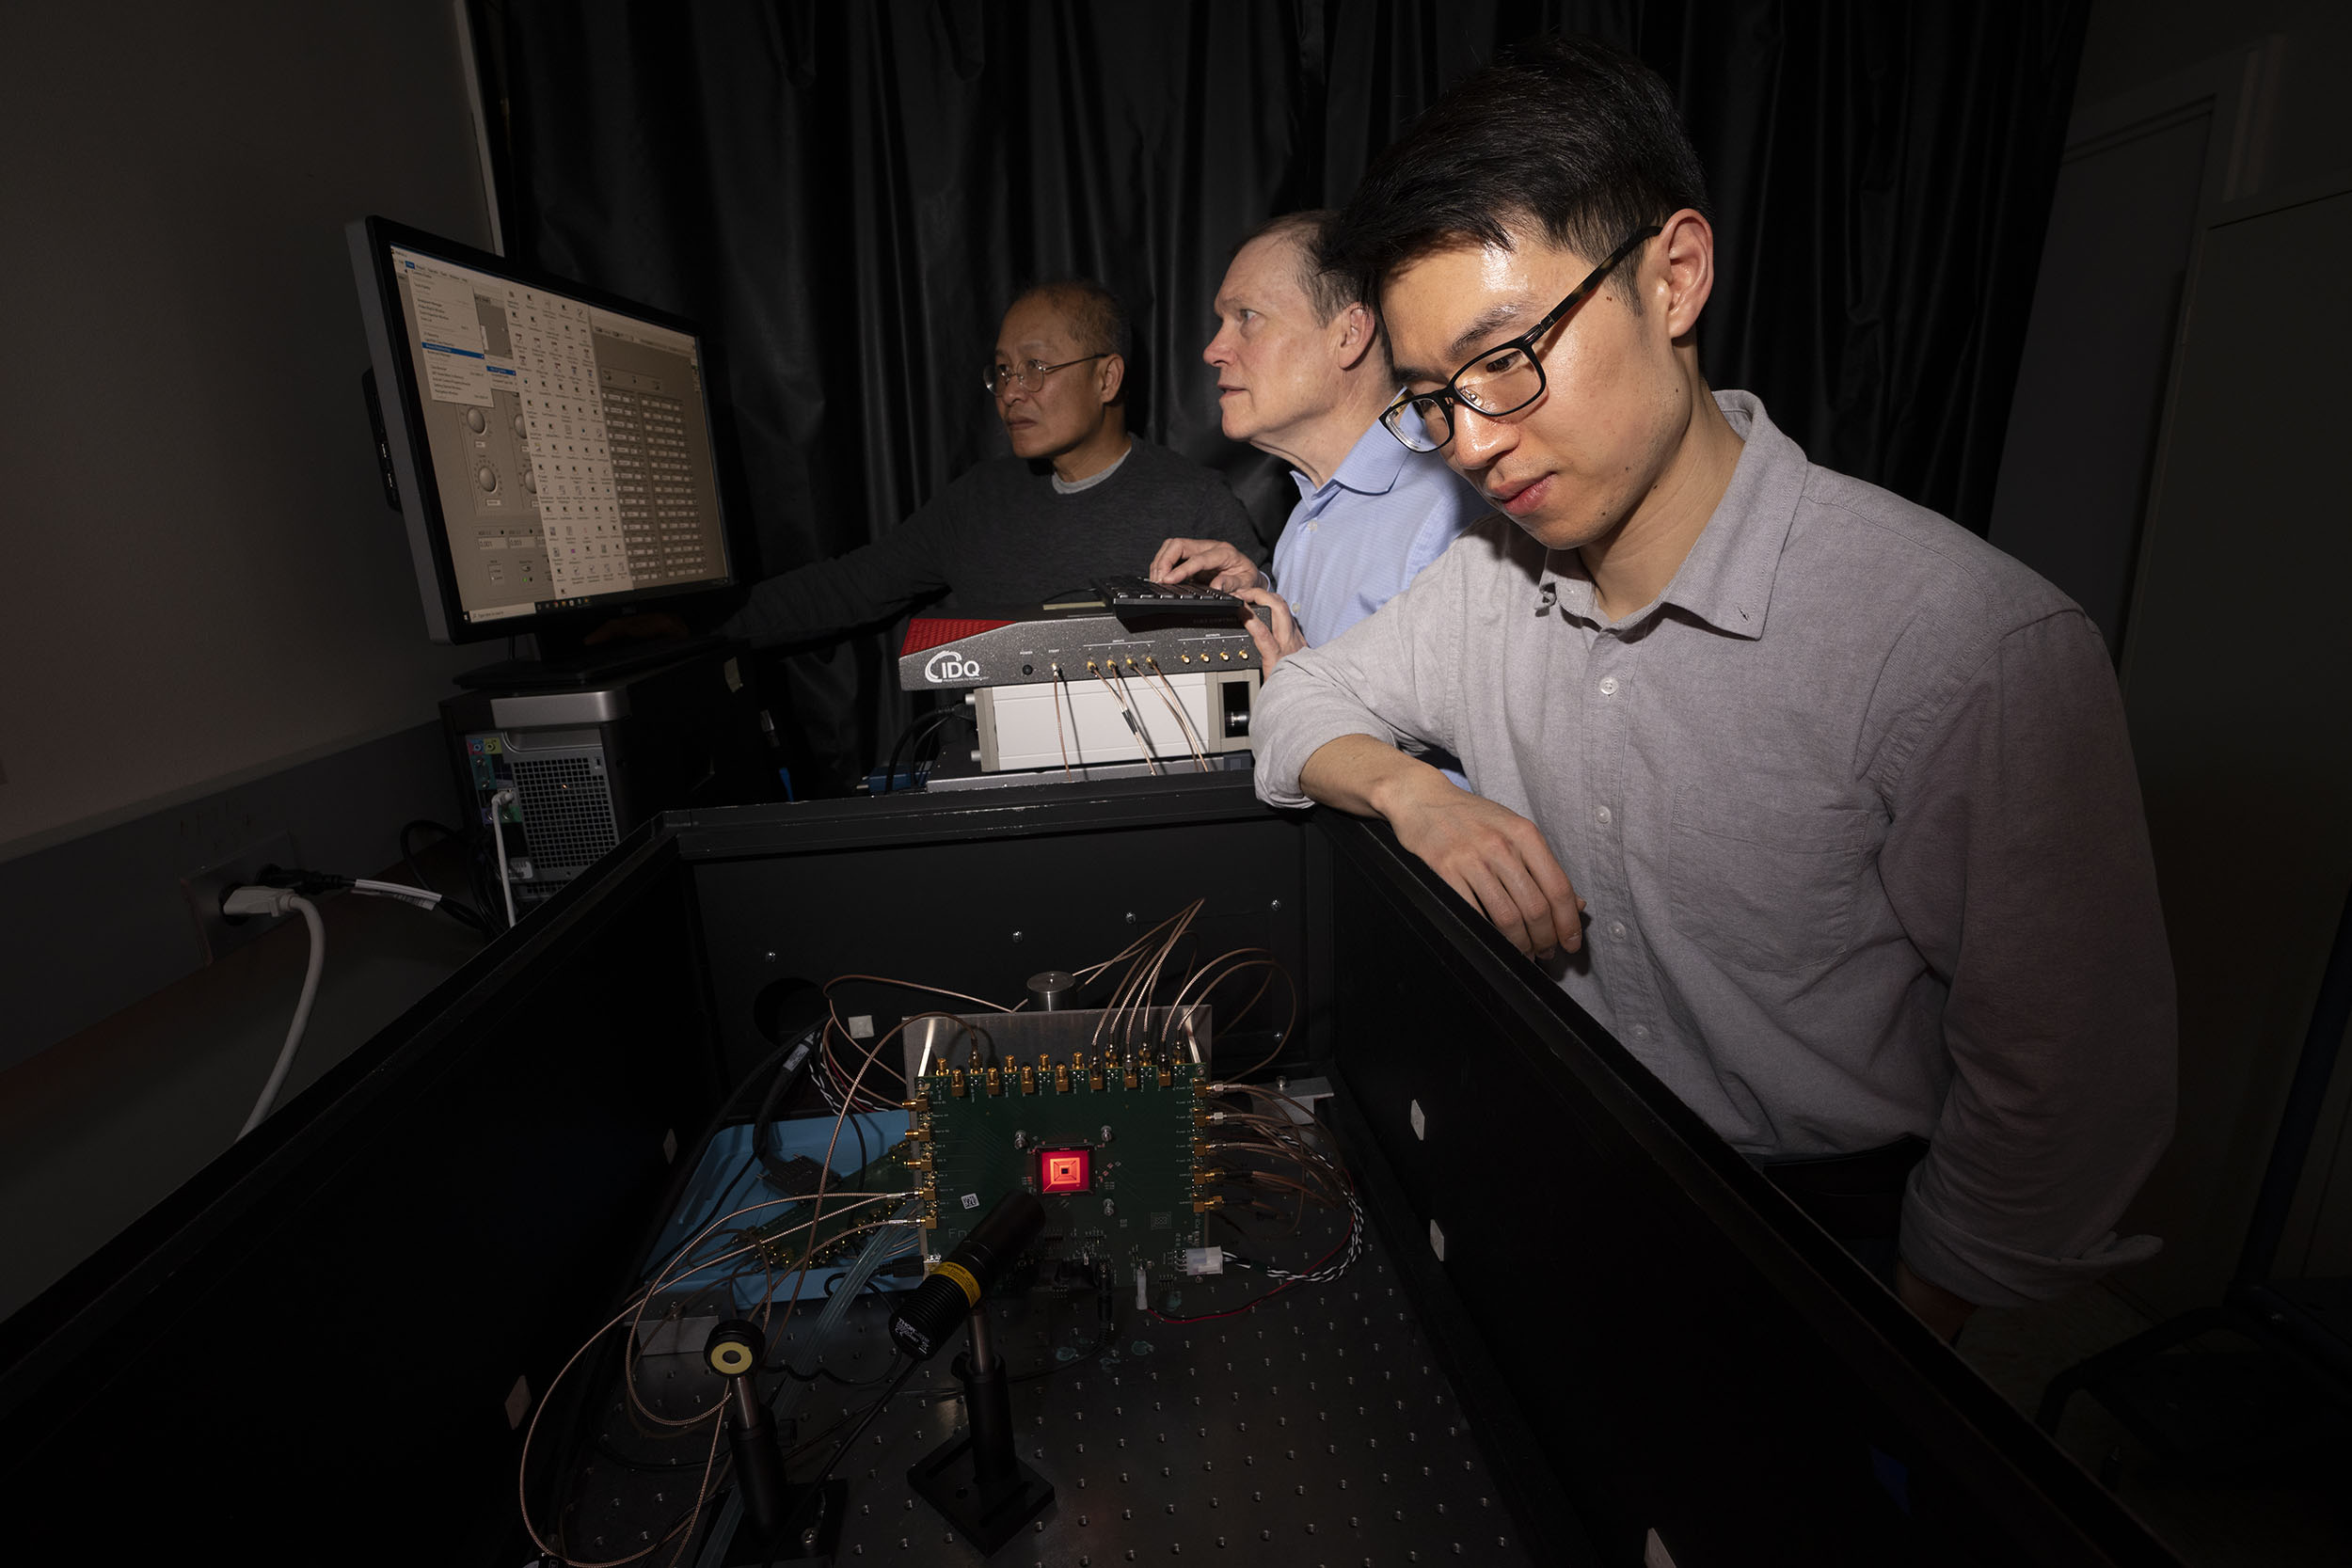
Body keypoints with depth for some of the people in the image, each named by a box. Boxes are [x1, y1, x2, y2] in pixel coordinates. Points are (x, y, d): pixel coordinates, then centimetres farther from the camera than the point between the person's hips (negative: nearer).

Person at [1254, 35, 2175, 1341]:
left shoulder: (1980, 648, -22)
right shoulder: (1496, 573, -4)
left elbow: (2073, 1099, -16)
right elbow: (1305, 696, 5)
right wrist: (1407, 788, -15)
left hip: (1819, 1233, -3)